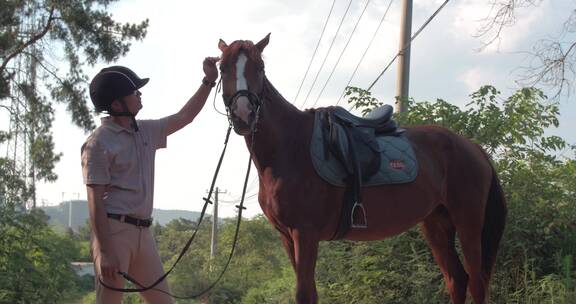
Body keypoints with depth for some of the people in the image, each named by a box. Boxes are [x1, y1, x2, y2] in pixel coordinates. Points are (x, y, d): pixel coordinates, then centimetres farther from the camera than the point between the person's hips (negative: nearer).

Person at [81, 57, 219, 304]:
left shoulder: (146, 131, 12)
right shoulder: (99, 143, -10)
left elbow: (185, 117, 23)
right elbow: (95, 202, -14)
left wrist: (209, 81, 14)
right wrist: (105, 252, -20)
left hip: (142, 232, 8)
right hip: (113, 230, -8)